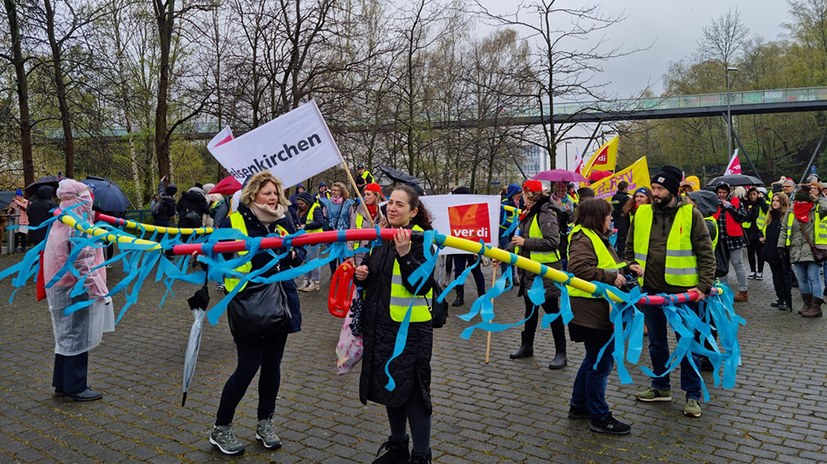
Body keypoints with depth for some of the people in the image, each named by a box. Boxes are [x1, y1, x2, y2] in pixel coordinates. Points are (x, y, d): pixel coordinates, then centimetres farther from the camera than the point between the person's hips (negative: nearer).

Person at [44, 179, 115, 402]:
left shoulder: (61, 223, 9)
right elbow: (83, 263, -22)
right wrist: (99, 290, -17)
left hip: (62, 288, 10)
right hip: (78, 290, -10)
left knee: (66, 336, 17)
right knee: (78, 337, 0)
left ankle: (62, 384, 27)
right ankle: (75, 388, 10)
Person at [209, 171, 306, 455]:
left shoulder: (283, 221, 6)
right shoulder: (234, 222, -8)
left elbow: (300, 254, 13)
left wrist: (293, 254, -8)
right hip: (248, 304, -5)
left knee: (272, 364, 13)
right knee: (247, 367, -2)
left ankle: (265, 423, 32)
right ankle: (220, 429, 18)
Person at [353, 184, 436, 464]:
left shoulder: (420, 240, -12)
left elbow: (422, 286, -22)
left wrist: (405, 254, -32)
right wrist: (362, 275, 0)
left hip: (411, 328, -8)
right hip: (382, 325, 8)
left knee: (412, 389, 0)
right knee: (390, 385, 18)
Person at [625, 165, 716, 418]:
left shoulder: (690, 214, -7)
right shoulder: (642, 213, 3)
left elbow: (706, 253, -6)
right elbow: (630, 248, 13)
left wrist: (704, 285, -15)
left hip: (683, 291, -4)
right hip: (651, 289, 4)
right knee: (656, 342, 17)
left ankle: (693, 395, 20)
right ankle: (660, 387, 33)